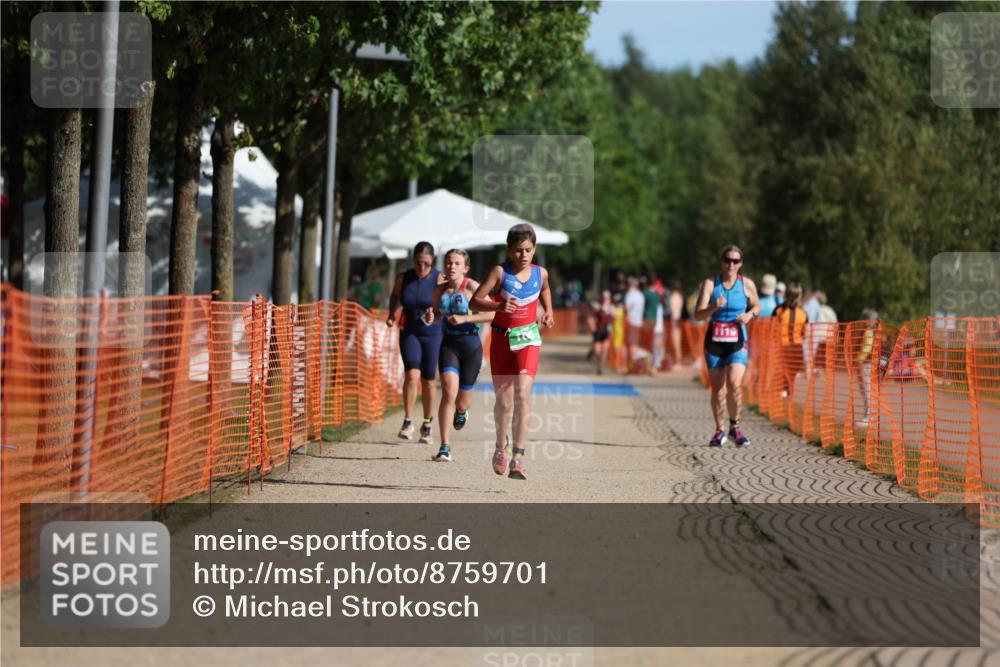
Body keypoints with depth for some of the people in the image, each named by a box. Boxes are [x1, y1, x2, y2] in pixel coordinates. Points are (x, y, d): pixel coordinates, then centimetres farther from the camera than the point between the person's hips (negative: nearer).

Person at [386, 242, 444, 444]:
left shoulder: (439, 279, -11)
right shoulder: (403, 279, -1)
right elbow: (395, 296, 19)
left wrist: (433, 316, -42)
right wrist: (392, 315, 2)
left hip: (434, 334, -1)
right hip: (410, 333, 1)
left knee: (428, 381, 5)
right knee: (412, 374, -18)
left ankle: (427, 425, 21)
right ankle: (408, 422, -11)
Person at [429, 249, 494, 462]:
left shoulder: (472, 287, -9)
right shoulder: (439, 290, 5)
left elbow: (492, 314, -15)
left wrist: (465, 318, -23)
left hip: (471, 344, -2)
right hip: (448, 343, 2)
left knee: (461, 400, 9)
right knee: (449, 392, -18)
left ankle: (462, 412, 51)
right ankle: (445, 448, -18)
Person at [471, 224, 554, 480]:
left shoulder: (540, 273, 1)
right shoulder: (500, 272, -9)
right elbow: (475, 301, -13)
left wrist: (548, 311, 9)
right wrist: (498, 306, -29)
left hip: (528, 339, 0)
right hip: (502, 340, 0)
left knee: (522, 394, -19)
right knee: (503, 401, 9)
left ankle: (518, 456, -21)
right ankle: (501, 447, 37)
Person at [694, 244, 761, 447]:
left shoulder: (747, 284, 2)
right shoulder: (710, 284, -1)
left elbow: (756, 306, 19)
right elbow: (698, 314, -8)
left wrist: (750, 314, -4)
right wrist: (714, 307, -27)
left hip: (737, 341, -1)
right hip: (714, 340, 1)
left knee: (734, 383, -18)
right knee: (717, 388, 4)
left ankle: (735, 427, 2)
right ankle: (719, 431, 19)